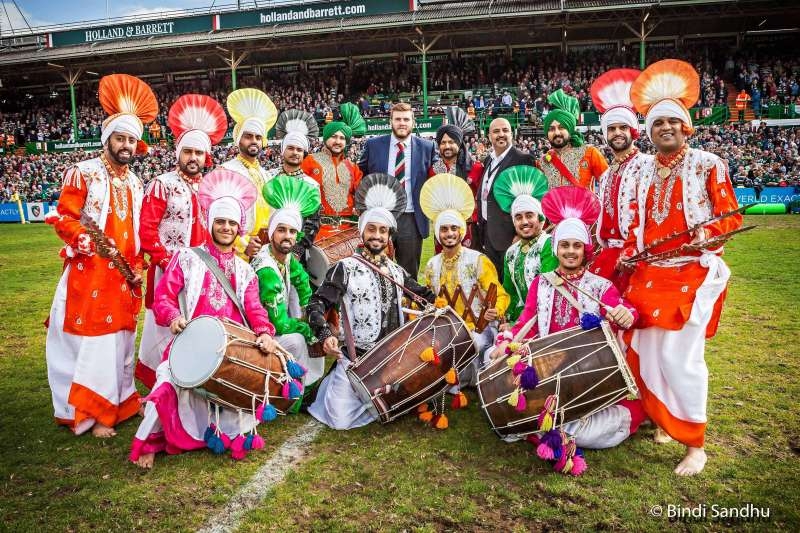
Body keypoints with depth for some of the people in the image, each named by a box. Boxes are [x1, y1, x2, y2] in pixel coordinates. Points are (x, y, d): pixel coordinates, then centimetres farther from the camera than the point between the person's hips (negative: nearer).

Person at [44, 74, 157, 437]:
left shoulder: (135, 183, 13)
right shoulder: (83, 173, -5)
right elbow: (63, 219, -9)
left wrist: (138, 266, 6)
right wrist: (96, 246, -20)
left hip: (124, 278, 6)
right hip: (89, 274, -6)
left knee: (119, 339, 13)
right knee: (89, 341, -1)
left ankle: (119, 402, 26)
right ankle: (87, 413, 10)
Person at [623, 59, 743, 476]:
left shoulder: (707, 165, -1)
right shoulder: (645, 172, 13)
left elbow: (731, 217, -3)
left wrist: (708, 233, -22)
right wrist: (628, 255, 4)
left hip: (693, 274, -5)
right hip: (649, 274, 5)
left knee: (680, 355, -8)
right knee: (647, 351, 6)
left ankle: (695, 444, 8)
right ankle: (662, 421, 27)